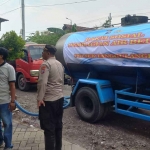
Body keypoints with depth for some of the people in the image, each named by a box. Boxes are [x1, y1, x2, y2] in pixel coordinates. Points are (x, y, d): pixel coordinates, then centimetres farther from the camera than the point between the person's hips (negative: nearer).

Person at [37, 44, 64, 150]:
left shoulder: (46, 64, -15)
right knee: (58, 125, 17)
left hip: (48, 100, -9)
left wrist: (40, 98, -23)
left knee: (49, 128, -1)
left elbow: (42, 83, -26)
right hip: (60, 98, 9)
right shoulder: (60, 64, 13)